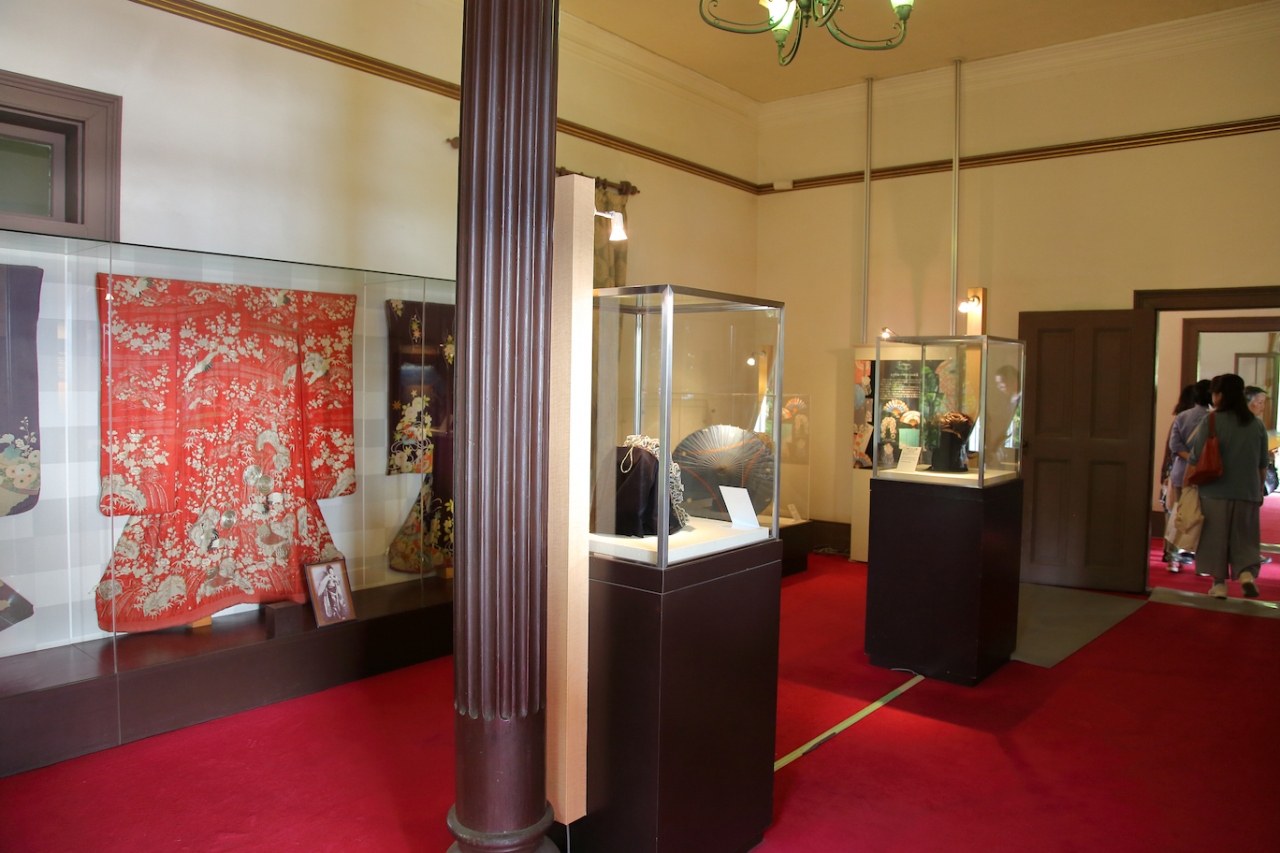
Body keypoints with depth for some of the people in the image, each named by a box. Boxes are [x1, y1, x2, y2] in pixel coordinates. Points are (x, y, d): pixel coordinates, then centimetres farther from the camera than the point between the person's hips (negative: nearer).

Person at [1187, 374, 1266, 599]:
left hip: (1215, 491, -3)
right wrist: (1259, 490, 21)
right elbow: (1263, 465, 10)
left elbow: (1196, 458, -9)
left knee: (1216, 538, 6)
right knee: (1244, 538, 13)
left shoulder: (1211, 421, -10)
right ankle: (1247, 573, -6)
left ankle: (1219, 583, 10)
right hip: (1247, 492, 3)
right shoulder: (1257, 424, 4)